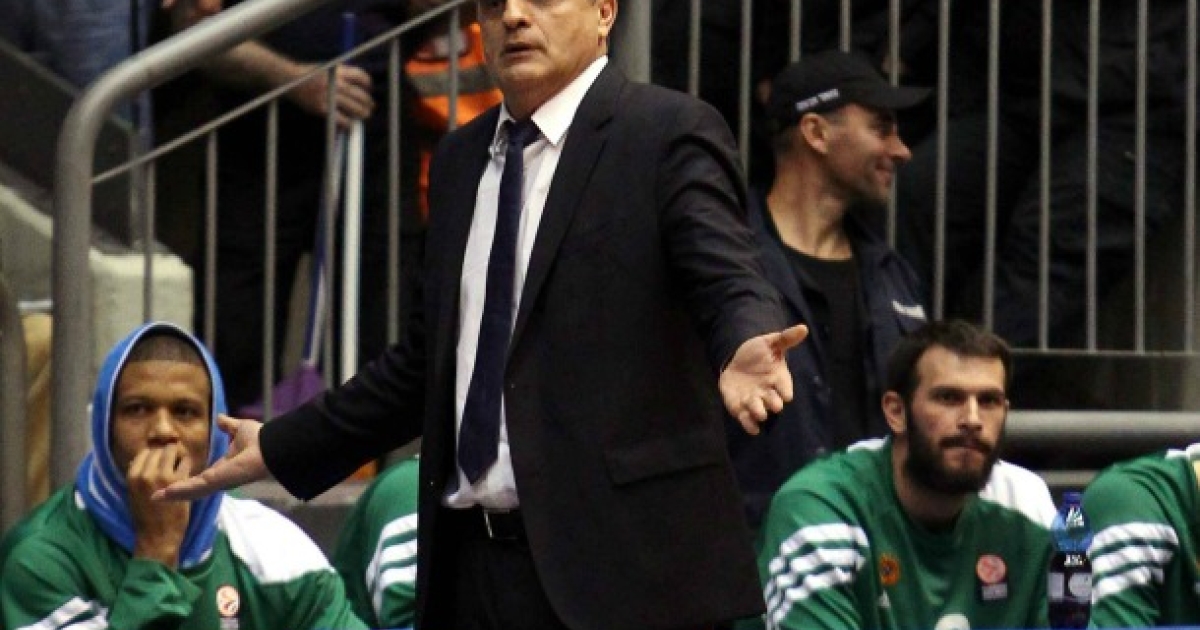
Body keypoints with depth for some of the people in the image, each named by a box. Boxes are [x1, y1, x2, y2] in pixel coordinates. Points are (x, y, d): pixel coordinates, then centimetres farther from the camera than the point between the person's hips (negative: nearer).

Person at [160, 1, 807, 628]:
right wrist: (279, 448, 23)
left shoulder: (668, 133, -3)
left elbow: (728, 283, -17)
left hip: (622, 554, -7)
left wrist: (742, 352, -40)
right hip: (476, 560, 7)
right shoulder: (460, 160, 19)